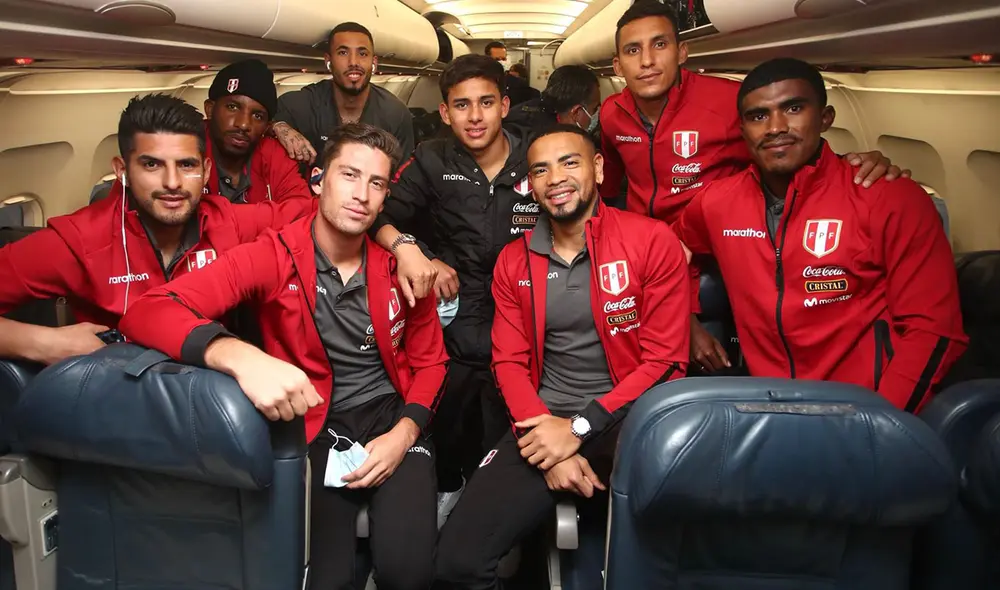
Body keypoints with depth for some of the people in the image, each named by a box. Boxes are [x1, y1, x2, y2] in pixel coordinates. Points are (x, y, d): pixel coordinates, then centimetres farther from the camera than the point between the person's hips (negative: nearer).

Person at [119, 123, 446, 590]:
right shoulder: (272, 256, -12)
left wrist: (405, 432, -11)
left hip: (392, 416, 1)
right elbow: (147, 313, -24)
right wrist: (241, 358, -44)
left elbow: (429, 360, 8)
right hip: (314, 428, -1)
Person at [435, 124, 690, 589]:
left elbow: (666, 360, -6)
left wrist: (580, 429, -13)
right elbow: (509, 363, 7)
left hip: (629, 423, -3)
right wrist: (548, 441, -11)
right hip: (543, 426, 3)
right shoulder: (513, 261, 11)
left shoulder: (653, 241, -3)